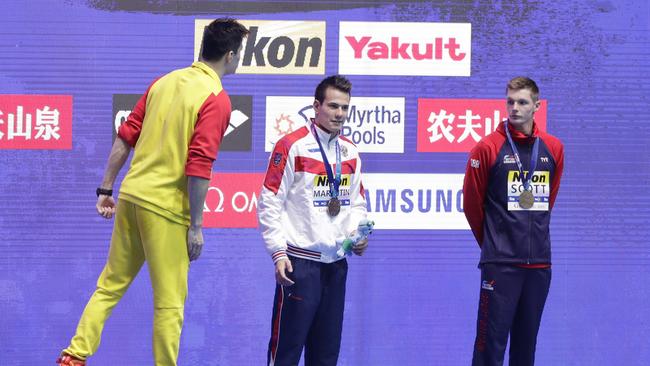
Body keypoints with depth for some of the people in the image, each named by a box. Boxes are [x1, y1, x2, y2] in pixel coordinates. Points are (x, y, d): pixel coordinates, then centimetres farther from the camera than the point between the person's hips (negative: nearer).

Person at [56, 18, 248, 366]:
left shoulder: (164, 81, 9)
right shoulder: (216, 99, -11)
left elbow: (125, 138, 11)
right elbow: (198, 166, -18)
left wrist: (106, 189, 17)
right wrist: (196, 226, -13)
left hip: (131, 195, 7)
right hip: (166, 207, -7)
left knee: (111, 285, 16)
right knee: (169, 303, 4)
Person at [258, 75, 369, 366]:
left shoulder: (350, 152, 11)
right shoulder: (292, 146, -8)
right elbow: (269, 203, -9)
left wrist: (358, 233, 1)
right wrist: (278, 252, -14)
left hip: (336, 262, 7)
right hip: (300, 261, -6)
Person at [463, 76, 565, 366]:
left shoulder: (553, 148, 7)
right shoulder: (488, 147, -5)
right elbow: (472, 201, 2)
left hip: (539, 262, 4)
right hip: (500, 263, -4)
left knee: (526, 343, 10)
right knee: (492, 343, -5)